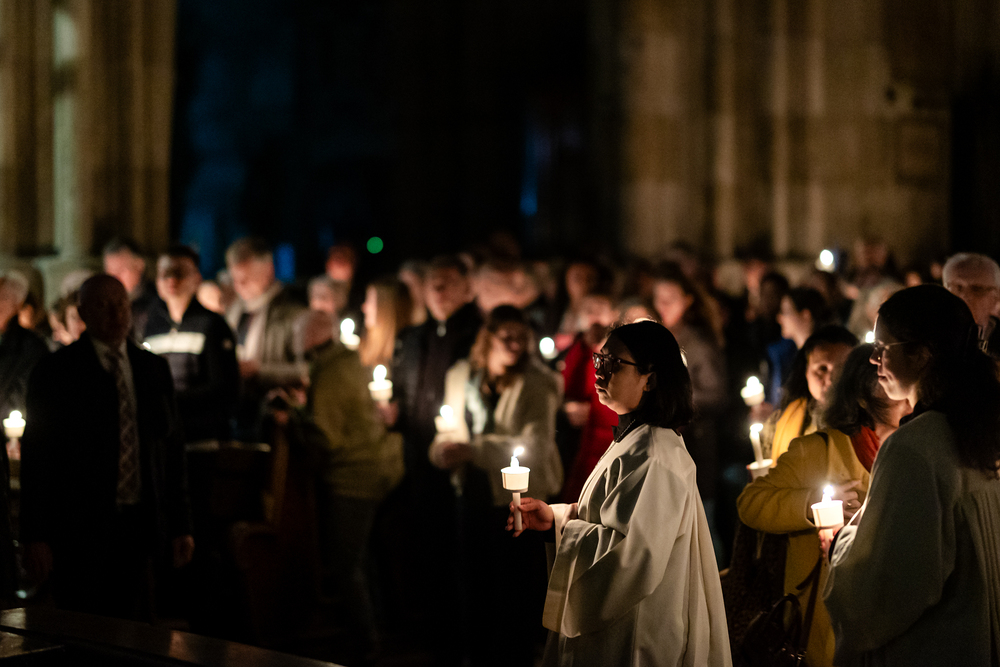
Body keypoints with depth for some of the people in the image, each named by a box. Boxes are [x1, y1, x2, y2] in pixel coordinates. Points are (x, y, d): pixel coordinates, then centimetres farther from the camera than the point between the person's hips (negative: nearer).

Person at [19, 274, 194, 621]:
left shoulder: (154, 369, 12)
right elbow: (37, 457, -3)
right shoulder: (56, 372, -1)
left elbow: (172, 448, 14)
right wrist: (35, 537, -9)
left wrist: (180, 525, 9)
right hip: (81, 529, -4)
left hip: (141, 527, 4)